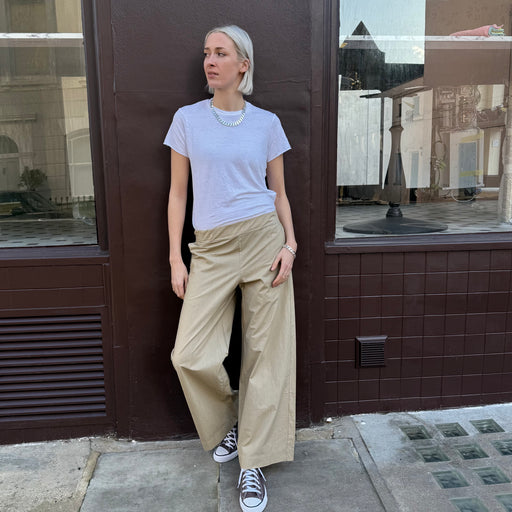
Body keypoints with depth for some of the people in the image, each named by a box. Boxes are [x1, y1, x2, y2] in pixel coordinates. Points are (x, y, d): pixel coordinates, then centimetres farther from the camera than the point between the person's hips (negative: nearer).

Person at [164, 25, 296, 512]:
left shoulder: (266, 123, 7)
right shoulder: (187, 119, 7)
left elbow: (279, 193, 10)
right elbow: (178, 193, 7)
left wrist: (289, 243, -5)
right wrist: (175, 258, 1)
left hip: (263, 239, 0)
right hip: (211, 248, 1)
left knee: (265, 352, 0)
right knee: (190, 356, -6)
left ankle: (252, 463, 16)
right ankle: (228, 419, 26)